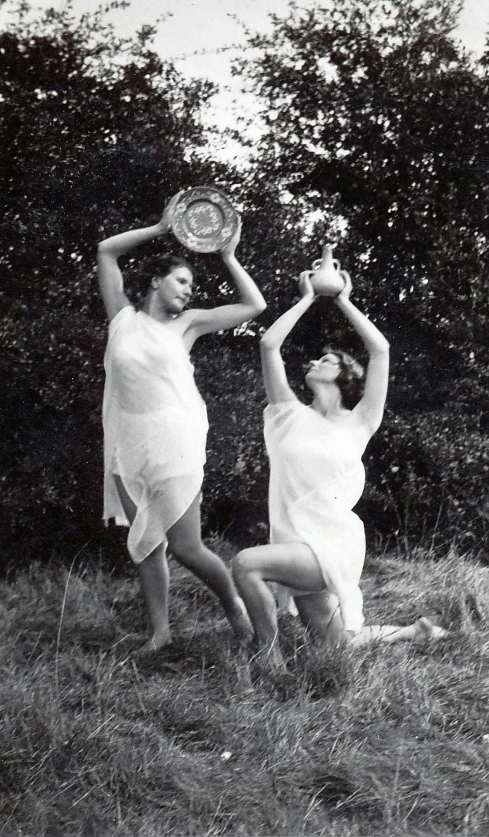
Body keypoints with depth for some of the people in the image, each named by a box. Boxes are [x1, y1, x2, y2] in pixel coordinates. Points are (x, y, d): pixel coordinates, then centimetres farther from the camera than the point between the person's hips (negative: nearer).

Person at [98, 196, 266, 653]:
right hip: (128, 444, 3)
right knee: (145, 543, 6)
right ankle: (159, 630, 14)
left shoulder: (187, 324, 8)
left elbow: (255, 306, 7)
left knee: (185, 547, -5)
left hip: (174, 442, -3)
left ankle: (234, 604, 18)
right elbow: (106, 251, 10)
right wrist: (160, 229, 8)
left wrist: (229, 256, 7)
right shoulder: (124, 318, 11)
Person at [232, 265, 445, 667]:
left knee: (247, 563, -28)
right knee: (340, 642, 12)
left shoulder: (358, 423, 2)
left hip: (333, 543, -6)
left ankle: (270, 657, -12)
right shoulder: (293, 416, 11)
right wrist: (307, 299, 13)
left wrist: (343, 302, 4)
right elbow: (270, 343, 5)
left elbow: (380, 348, -6)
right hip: (299, 543, 6)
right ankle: (415, 632, 36)